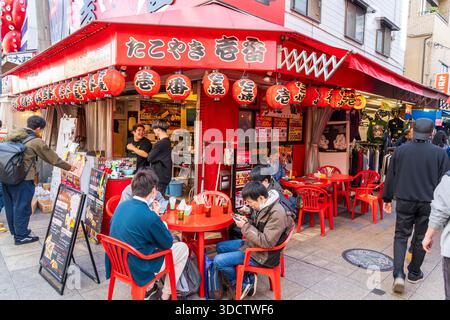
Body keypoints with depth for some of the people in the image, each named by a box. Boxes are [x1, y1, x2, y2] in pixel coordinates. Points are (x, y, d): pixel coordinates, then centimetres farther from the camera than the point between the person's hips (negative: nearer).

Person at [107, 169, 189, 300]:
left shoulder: (121, 206, -6)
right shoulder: (150, 216, -28)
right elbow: (168, 244, -11)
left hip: (118, 263, 7)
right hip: (138, 270, -7)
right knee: (183, 248, 10)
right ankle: (166, 295, 22)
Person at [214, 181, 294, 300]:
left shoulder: (277, 214, -28)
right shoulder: (261, 205, -1)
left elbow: (267, 242, -30)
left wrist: (245, 227, -25)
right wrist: (246, 221, -5)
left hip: (263, 255, -10)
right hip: (253, 244, 10)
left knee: (218, 261, -13)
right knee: (220, 247, 15)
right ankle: (249, 278, 12)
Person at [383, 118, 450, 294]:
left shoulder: (400, 150, -4)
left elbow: (390, 176, 2)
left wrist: (387, 198, 12)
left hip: (404, 201, 0)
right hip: (428, 203, 0)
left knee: (401, 236, 8)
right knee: (420, 238, 14)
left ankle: (398, 274, -4)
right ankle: (414, 273, 27)